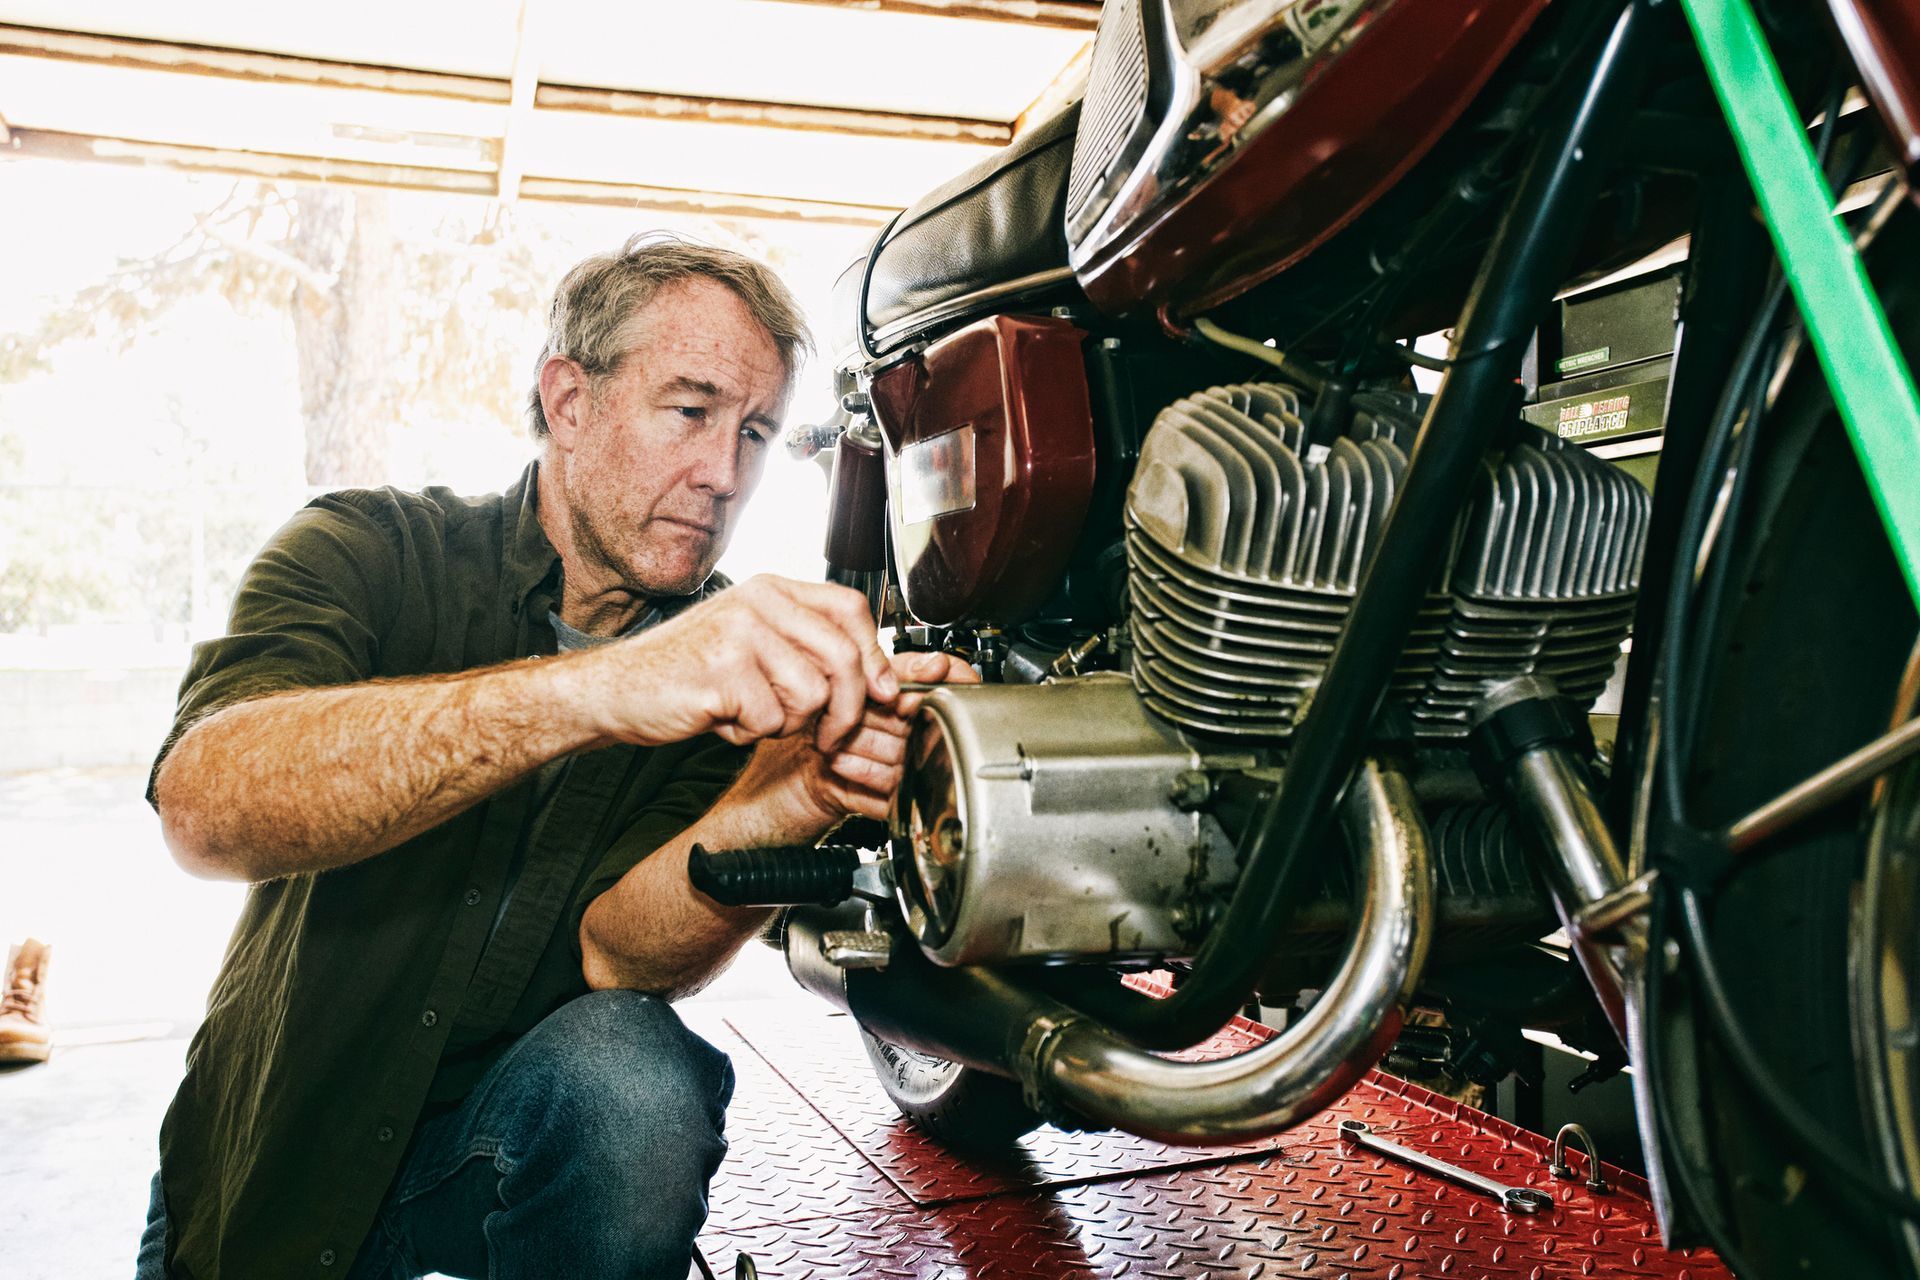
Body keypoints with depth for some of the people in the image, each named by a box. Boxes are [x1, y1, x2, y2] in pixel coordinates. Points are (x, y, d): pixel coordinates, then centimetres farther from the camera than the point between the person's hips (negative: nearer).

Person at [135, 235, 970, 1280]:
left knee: (632, 1070, -29)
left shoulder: (742, 667, -5)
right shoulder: (368, 548, -9)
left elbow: (613, 950, -18)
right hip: (280, 1145, 3)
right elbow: (204, 804, -29)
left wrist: (788, 803, -38)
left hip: (546, 1134, -2)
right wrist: (597, 686, -42)